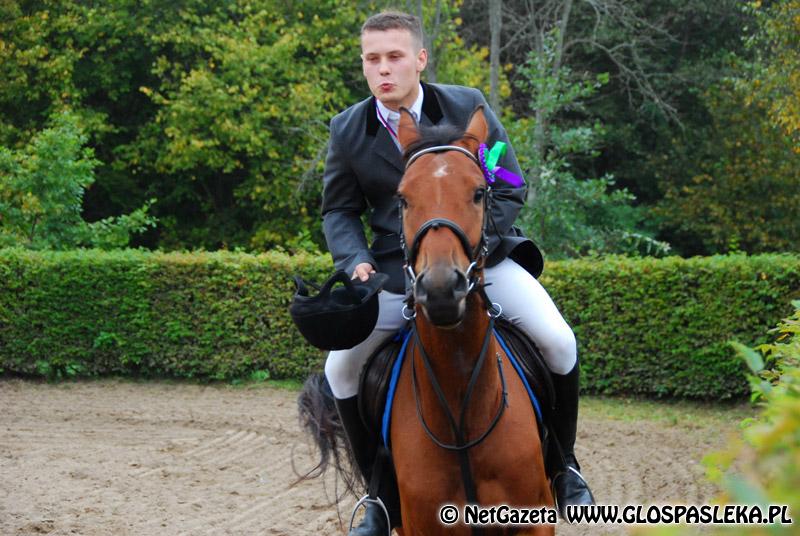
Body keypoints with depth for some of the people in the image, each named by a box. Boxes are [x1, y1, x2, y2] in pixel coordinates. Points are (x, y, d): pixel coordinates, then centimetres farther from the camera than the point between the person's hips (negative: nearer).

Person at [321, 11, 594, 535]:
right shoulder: (348, 130, -4)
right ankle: (380, 491, 5)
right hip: (396, 269, 2)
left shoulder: (468, 107, -9)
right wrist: (356, 260, -15)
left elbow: (510, 191, -5)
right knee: (341, 367, -14)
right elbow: (339, 210, 6)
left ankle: (562, 460, 7)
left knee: (557, 342, -20)